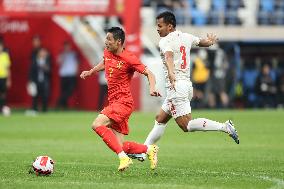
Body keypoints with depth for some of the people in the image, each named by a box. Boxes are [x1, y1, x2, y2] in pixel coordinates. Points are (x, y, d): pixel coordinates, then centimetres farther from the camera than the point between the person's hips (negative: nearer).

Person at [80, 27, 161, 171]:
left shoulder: (129, 59, -12)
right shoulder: (107, 53, 9)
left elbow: (149, 74, -9)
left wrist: (152, 88, -27)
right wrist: (90, 72, 22)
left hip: (123, 102, -8)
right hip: (113, 102, 8)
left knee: (97, 125, -26)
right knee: (120, 146, 0)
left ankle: (123, 157, -26)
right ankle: (149, 149, 18)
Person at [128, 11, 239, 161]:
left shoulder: (165, 41, -10)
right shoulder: (186, 37, 12)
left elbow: (169, 56, -31)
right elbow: (205, 42, 28)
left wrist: (171, 74, -50)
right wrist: (211, 41, 53)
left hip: (176, 86, -10)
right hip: (187, 85, 10)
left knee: (186, 125, -10)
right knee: (160, 119, 16)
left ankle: (224, 127, -19)